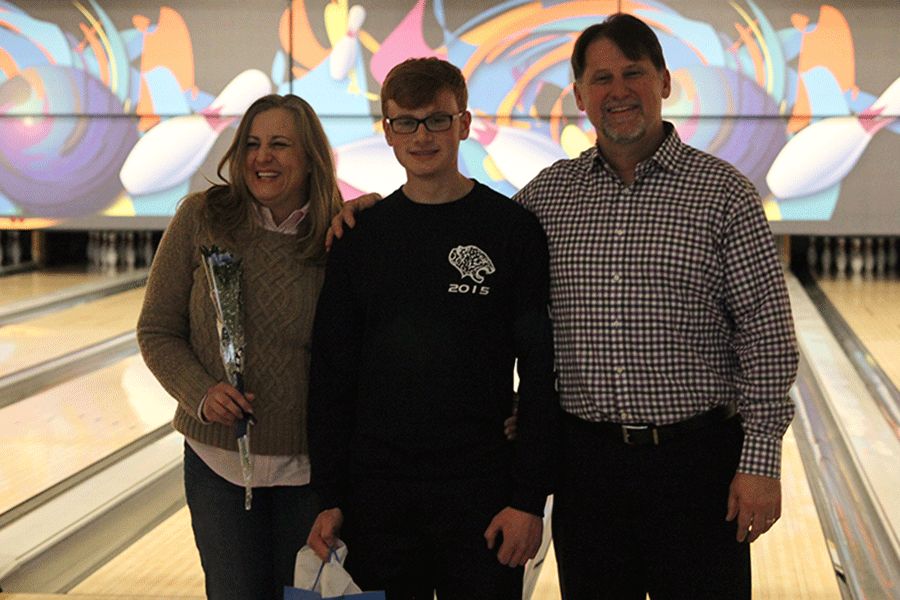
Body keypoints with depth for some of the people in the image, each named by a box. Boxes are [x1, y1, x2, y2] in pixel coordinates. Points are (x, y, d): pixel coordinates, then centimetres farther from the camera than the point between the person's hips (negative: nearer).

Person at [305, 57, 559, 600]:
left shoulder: (513, 230, -3)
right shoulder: (360, 238, 5)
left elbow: (541, 374, -3)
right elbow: (333, 374, 7)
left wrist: (530, 498, -8)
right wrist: (330, 499, 2)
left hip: (480, 494, -2)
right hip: (378, 495, 2)